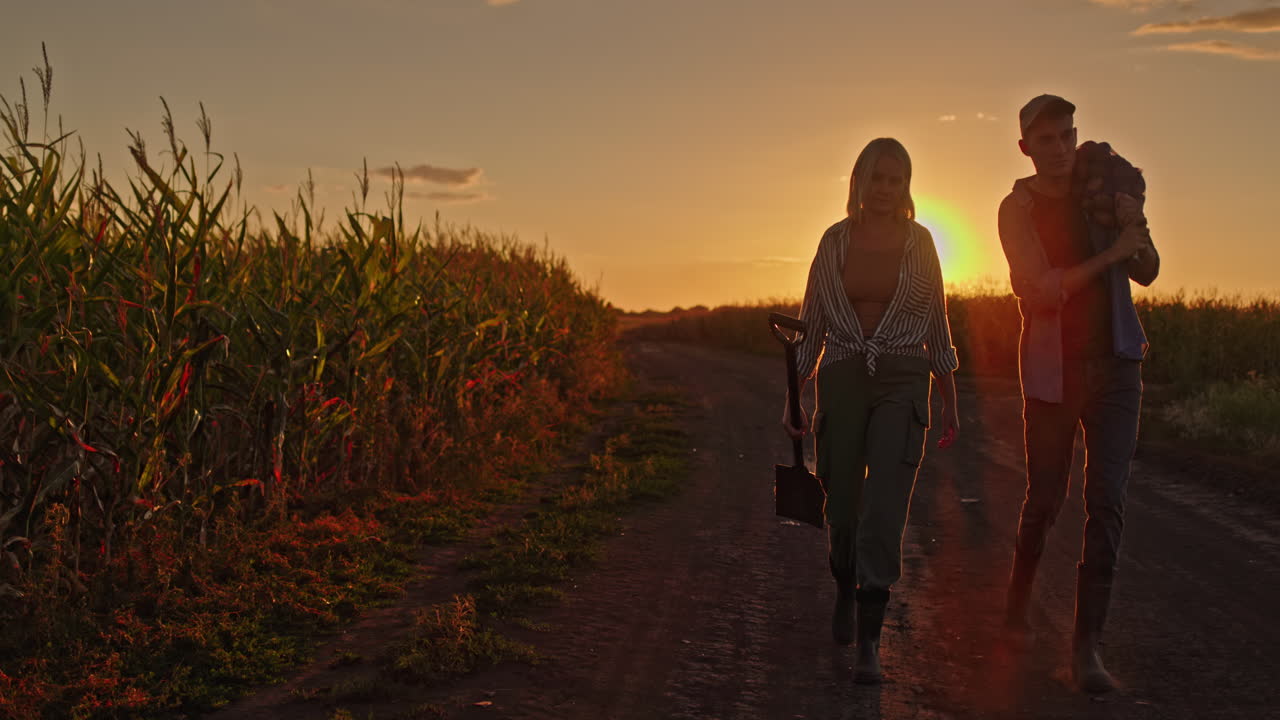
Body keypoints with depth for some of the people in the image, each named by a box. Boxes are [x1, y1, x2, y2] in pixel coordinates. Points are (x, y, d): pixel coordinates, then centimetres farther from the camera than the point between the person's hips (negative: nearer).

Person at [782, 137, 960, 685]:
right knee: (842, 508, 8)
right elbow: (811, 323, 8)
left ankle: (869, 641, -8)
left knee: (884, 511, -13)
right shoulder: (834, 240, 4)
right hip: (842, 382, 1)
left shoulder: (919, 241, 4)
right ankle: (845, 590, 39)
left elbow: (937, 326, 9)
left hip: (903, 384, -1)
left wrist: (950, 401, 9)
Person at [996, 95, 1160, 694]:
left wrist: (1138, 228, -6)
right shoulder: (1018, 209, -5)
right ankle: (1018, 600, 34)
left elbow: (1146, 274, 13)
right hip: (1053, 369, -2)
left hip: (1114, 363, 2)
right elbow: (1044, 290, -17)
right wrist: (1112, 252, -15)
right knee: (1045, 498, 6)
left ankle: (1087, 644, -3)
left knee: (1106, 500, -6)